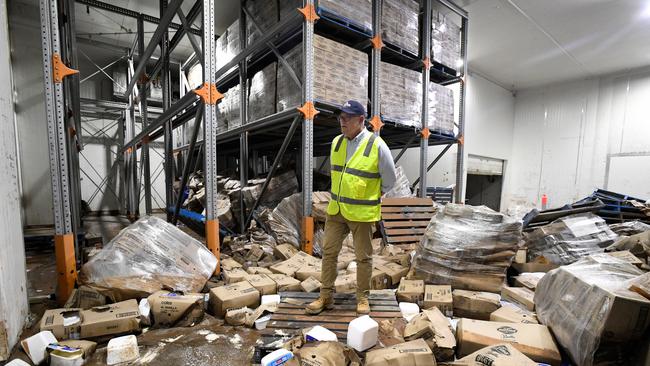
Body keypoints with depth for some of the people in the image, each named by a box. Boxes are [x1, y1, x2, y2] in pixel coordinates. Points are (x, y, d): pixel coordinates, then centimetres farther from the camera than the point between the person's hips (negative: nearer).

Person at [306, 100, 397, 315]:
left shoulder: (377, 145, -14)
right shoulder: (336, 143, 3)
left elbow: (389, 180, -3)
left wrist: (369, 196, 7)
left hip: (362, 213, -5)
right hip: (336, 210, 6)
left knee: (363, 257, 10)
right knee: (329, 252, 11)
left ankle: (362, 298, 30)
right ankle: (326, 297, 27)